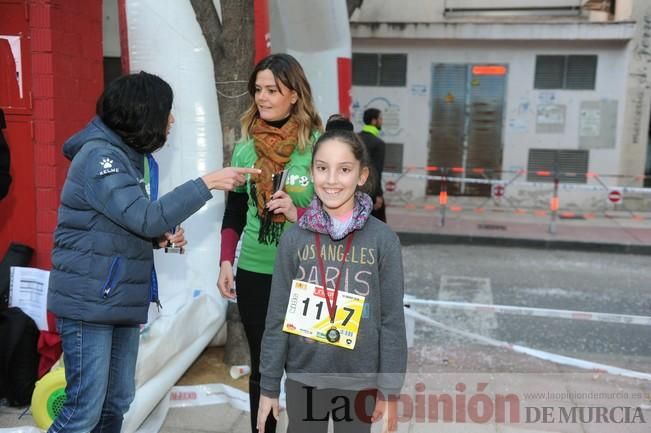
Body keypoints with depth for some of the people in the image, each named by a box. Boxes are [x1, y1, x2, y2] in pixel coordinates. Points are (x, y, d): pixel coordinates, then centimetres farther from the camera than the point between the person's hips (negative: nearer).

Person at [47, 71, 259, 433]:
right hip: (89, 302, -9)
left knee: (117, 402, 14)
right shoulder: (99, 156, -16)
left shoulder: (131, 155, 11)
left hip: (123, 300, 9)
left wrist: (160, 236, -2)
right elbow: (144, 216, -26)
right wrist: (207, 183, -23)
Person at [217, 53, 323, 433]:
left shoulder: (318, 145, -7)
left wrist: (299, 214, -19)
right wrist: (226, 262, 1)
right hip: (255, 274, 3)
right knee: (262, 368, 15)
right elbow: (234, 215, 10)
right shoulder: (245, 149, 4)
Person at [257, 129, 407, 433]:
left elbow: (392, 319, -5)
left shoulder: (383, 239, -10)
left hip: (360, 380, -1)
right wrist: (269, 386, 1)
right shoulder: (293, 239, -6)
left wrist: (389, 390, -3)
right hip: (303, 377, 1)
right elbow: (277, 317, -1)